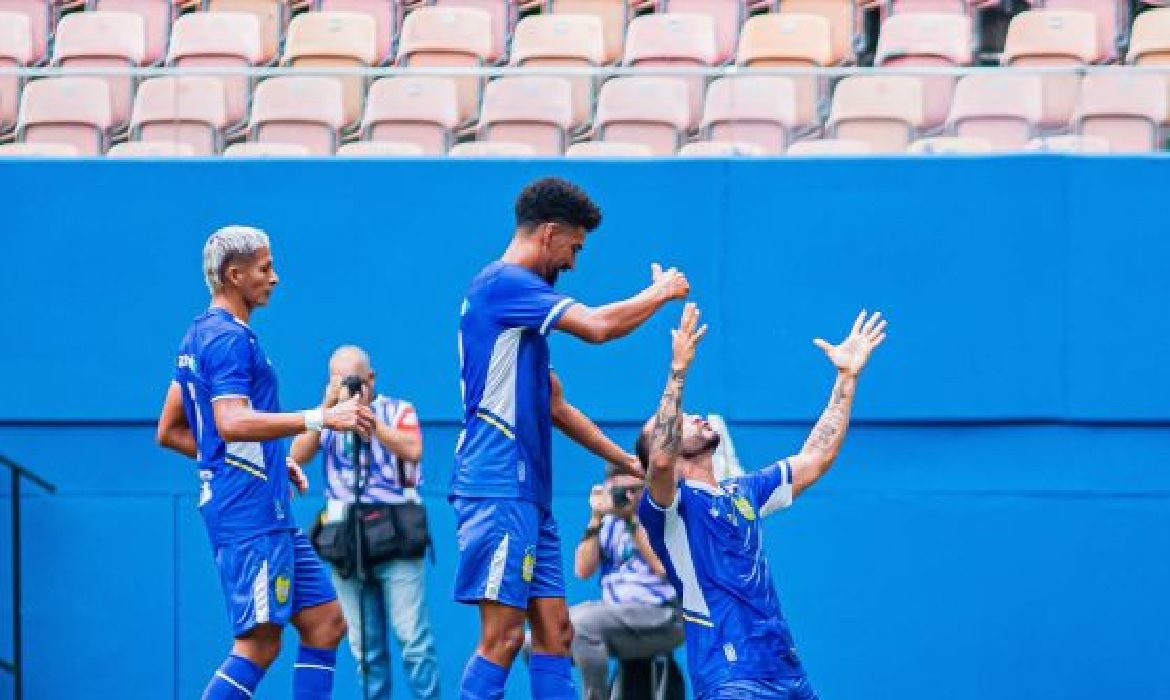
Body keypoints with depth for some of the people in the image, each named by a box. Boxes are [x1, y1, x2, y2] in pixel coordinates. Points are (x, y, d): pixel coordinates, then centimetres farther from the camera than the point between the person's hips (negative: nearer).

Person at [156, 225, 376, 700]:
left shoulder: (201, 336, 19)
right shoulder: (228, 338, -12)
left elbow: (170, 432, 23)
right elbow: (232, 423, -27)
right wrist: (321, 418, -30)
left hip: (270, 516, 11)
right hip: (251, 514, -11)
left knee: (325, 621, 9)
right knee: (259, 643, -12)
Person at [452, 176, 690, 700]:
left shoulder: (522, 299, 22)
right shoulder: (505, 283, -10)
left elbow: (555, 406, 29)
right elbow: (597, 326, -20)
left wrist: (626, 461, 28)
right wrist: (662, 291, -3)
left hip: (528, 493, 10)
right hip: (498, 489, -10)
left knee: (553, 631, 6)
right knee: (502, 637, -13)